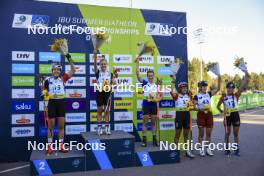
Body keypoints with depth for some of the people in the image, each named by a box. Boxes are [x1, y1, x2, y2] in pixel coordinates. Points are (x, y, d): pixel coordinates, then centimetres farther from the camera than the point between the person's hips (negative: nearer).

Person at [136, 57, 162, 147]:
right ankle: (144, 140, 6)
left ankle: (154, 139, 17)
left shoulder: (157, 85, 5)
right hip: (146, 105, -2)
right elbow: (138, 74, -11)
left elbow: (161, 96, 10)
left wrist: (157, 99, -13)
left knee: (154, 123, 9)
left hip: (154, 106, 2)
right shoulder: (144, 83, -1)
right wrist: (138, 62, -15)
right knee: (145, 123, 1)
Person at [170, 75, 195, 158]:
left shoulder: (189, 95, 11)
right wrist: (173, 81, -24)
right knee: (178, 133, 2)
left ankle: (187, 150, 18)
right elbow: (172, 92, -24)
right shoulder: (177, 95, -4)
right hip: (179, 114, -4)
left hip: (187, 114, 4)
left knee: (186, 134, 11)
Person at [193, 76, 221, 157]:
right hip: (201, 115, -4)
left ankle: (208, 148, 19)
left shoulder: (209, 94, 6)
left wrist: (219, 79, -12)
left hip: (209, 114, 4)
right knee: (201, 133, 4)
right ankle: (201, 149, 13)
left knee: (208, 133, 8)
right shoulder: (196, 96, -5)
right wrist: (201, 109, -23)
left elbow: (218, 88, -1)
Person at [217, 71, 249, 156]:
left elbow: (242, 87, -14)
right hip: (227, 116, 0)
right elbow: (218, 106, 11)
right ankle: (227, 148, 17)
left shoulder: (236, 95, -1)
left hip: (235, 115, 0)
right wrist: (221, 110, -4)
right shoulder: (223, 97, 0)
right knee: (227, 133, 7)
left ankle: (237, 149, 15)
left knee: (236, 133, 6)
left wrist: (246, 77, -21)